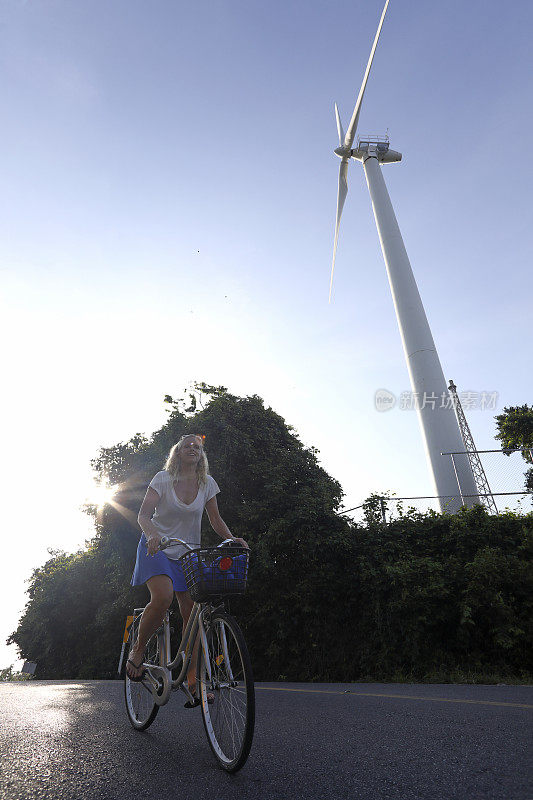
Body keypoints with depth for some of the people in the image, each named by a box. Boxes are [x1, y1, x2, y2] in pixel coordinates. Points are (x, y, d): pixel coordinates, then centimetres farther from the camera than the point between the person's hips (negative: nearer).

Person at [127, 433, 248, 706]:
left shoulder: (207, 483, -1)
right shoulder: (163, 479, -10)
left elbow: (215, 519, 3)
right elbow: (144, 514, -19)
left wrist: (232, 538, -15)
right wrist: (152, 535, -40)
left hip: (188, 552, 3)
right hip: (157, 548, -3)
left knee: (192, 614, -3)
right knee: (163, 597, -27)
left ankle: (192, 679, 11)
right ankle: (138, 648, 2)